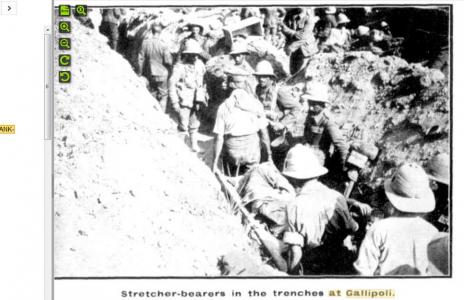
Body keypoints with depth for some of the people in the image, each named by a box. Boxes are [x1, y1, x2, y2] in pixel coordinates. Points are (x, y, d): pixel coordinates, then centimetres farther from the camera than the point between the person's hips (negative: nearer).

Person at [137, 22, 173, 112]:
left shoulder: (145, 42, -8)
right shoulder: (163, 45, -17)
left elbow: (141, 58, -2)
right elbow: (168, 61, -14)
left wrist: (140, 72, 7)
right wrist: (169, 71, 7)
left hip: (150, 74, 3)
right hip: (161, 74, -3)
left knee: (153, 94, 16)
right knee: (163, 95, 9)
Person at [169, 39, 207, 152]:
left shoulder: (200, 64, 3)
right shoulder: (179, 67, -13)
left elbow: (203, 81, 15)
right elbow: (172, 85, -13)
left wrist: (204, 96, 16)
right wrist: (174, 102, -16)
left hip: (197, 100, 5)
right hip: (184, 101, -5)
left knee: (195, 125, 12)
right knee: (184, 126, -5)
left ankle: (194, 145, 25)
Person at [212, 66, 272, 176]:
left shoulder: (224, 107, -11)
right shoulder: (255, 103, -5)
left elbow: (219, 138, -11)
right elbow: (264, 132, -3)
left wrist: (215, 161, -4)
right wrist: (269, 154, 8)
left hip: (232, 152, -1)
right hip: (253, 151, 1)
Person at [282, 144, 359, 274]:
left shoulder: (295, 207, -20)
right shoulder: (337, 198, -9)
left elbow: (295, 253, -20)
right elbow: (352, 229, 8)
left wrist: (292, 274, -7)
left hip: (309, 271, -3)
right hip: (337, 267, 4)